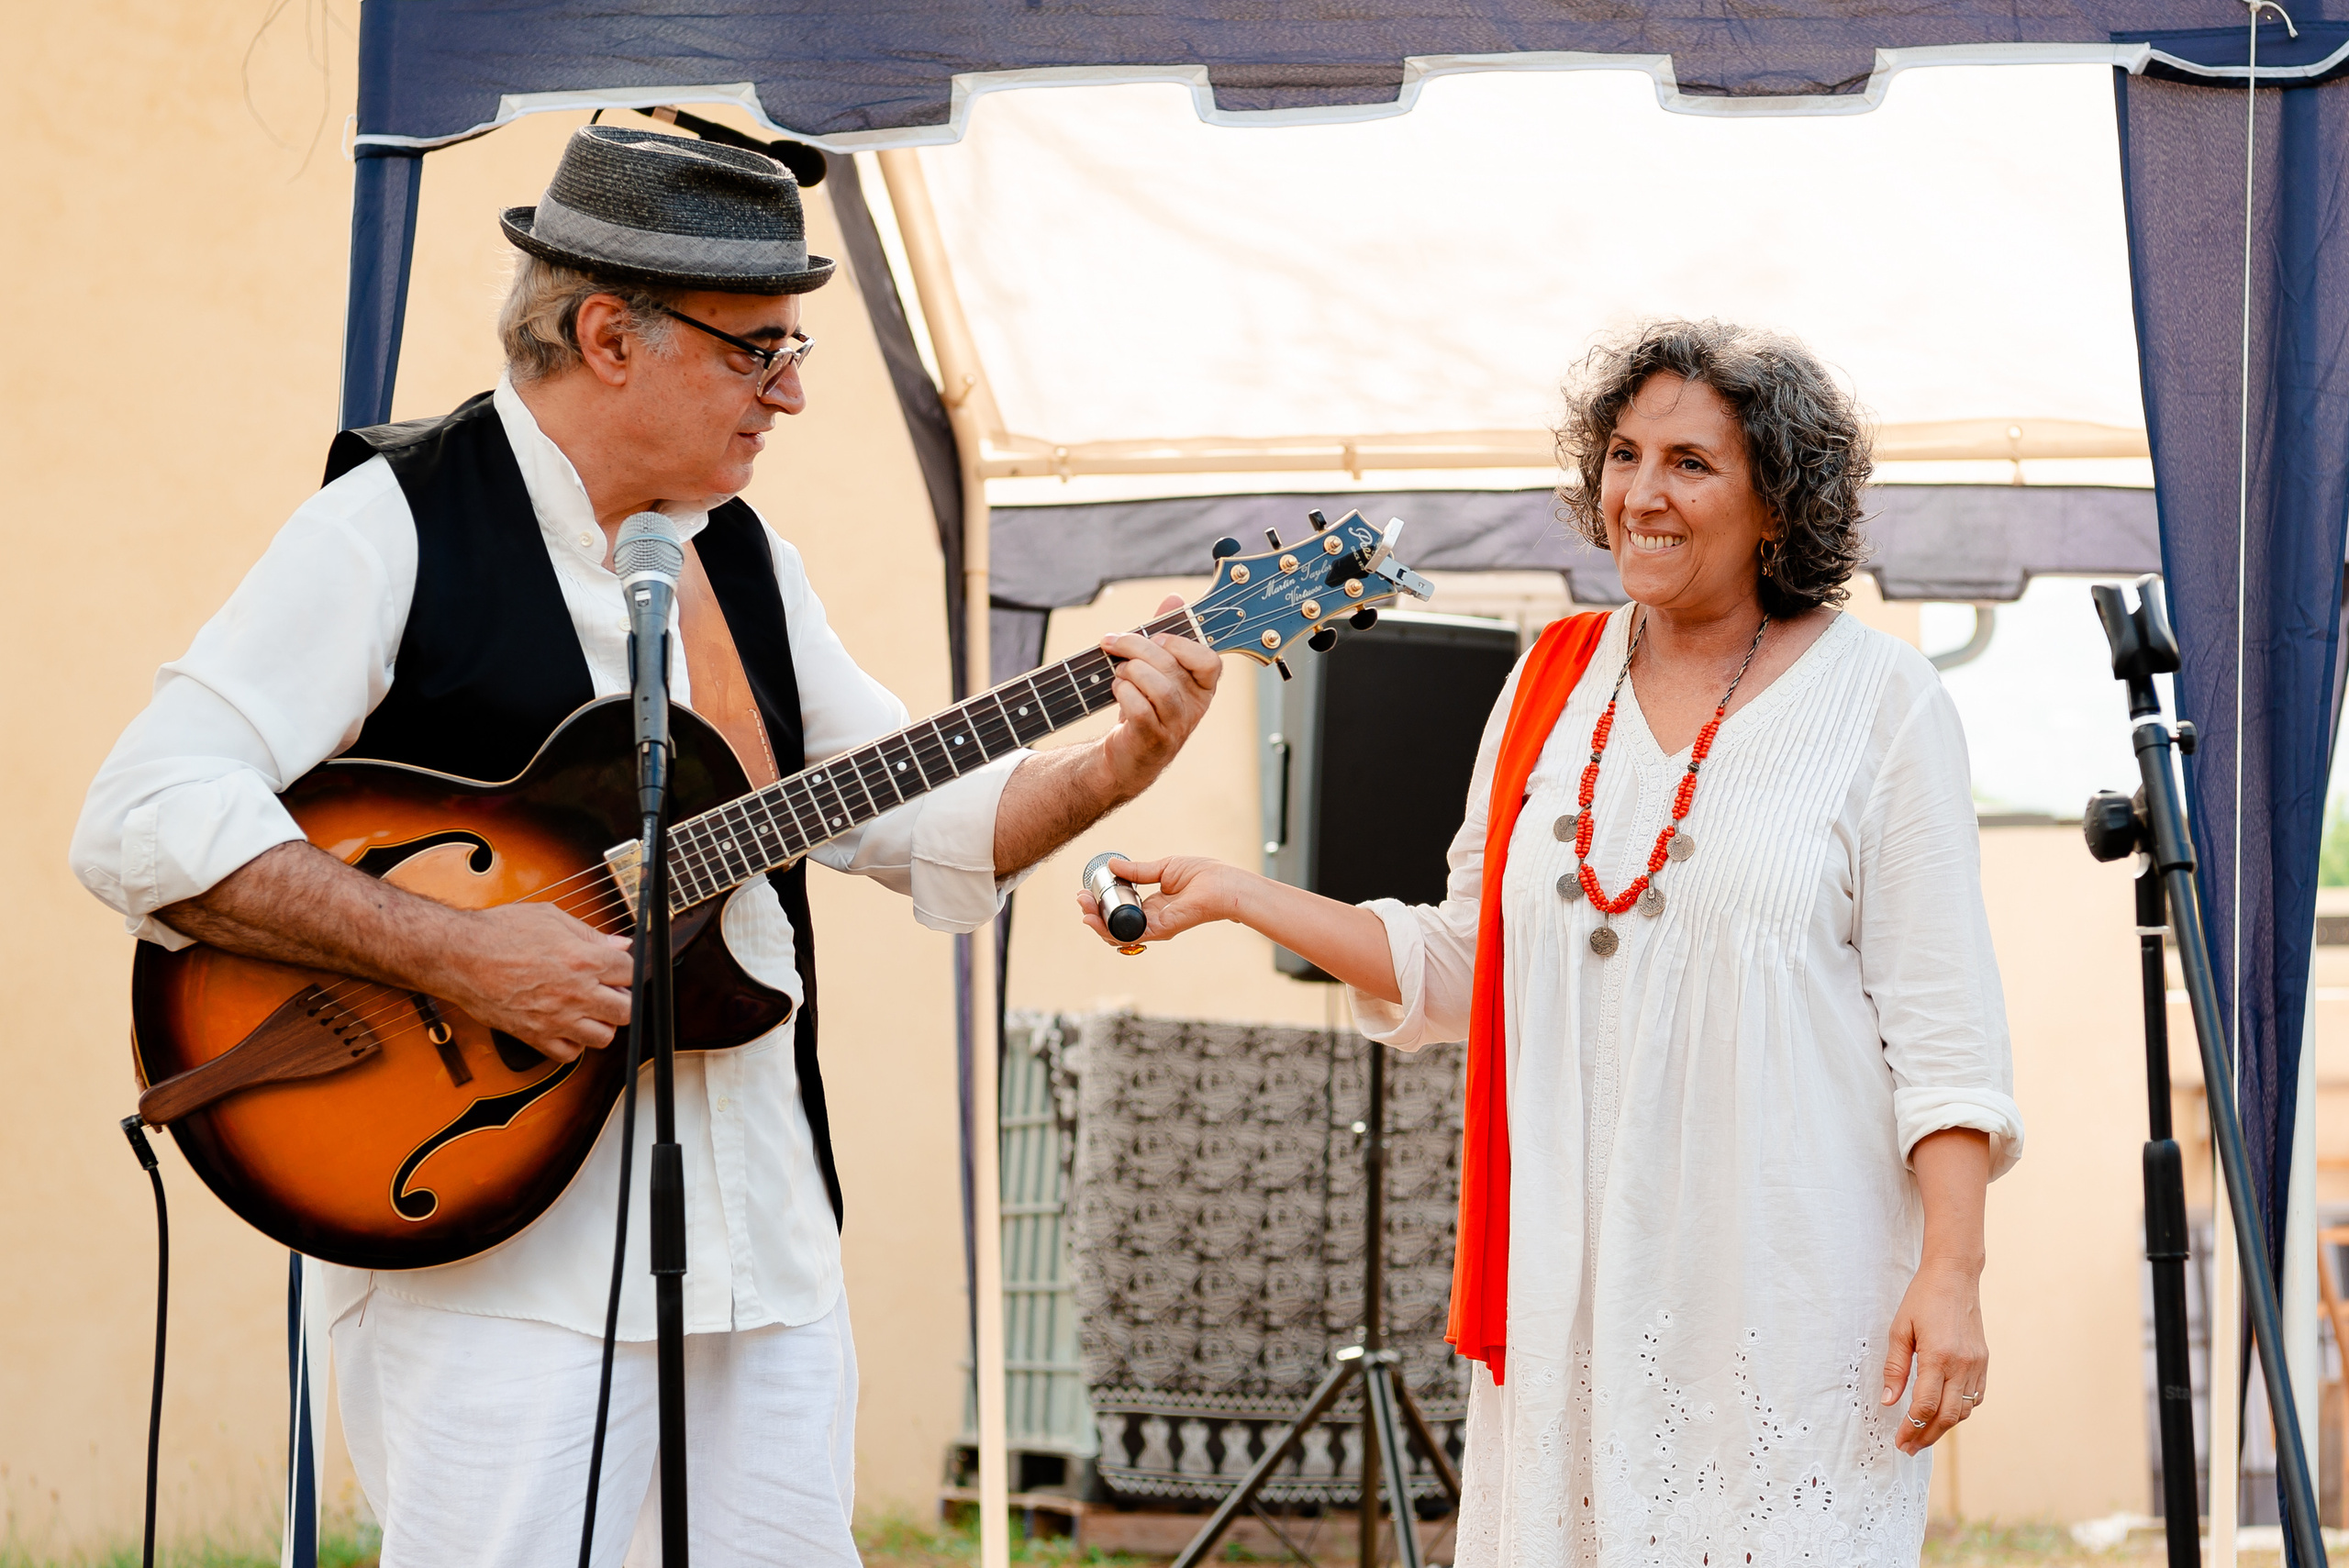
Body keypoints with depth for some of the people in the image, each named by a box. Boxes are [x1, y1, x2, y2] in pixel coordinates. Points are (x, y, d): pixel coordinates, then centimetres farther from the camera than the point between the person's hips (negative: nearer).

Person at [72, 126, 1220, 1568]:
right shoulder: (395, 530, -8)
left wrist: (1116, 770, 2)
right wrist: (459, 953, -24)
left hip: (763, 1229, 7)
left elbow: (920, 821, 20)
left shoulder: (743, 557, 15)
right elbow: (145, 825, -18)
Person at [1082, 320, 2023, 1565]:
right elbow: (1462, 969, 19)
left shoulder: (1881, 701, -1)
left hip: (1793, 1298, -4)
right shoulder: (1551, 687, 13)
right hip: (1571, 1295, 5)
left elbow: (1943, 1021, -6)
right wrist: (1232, 897, 12)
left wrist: (1952, 1274, -14)